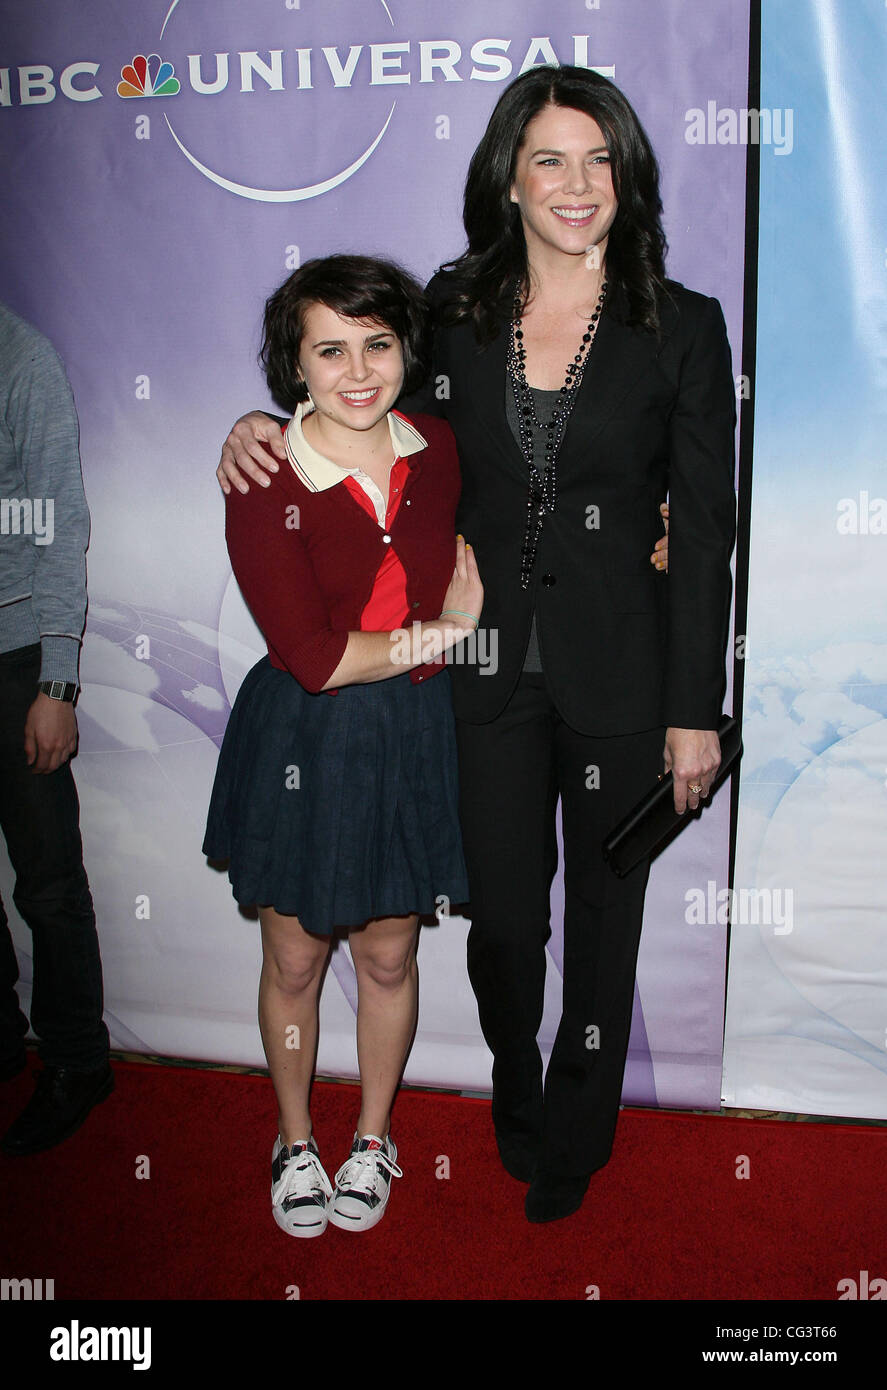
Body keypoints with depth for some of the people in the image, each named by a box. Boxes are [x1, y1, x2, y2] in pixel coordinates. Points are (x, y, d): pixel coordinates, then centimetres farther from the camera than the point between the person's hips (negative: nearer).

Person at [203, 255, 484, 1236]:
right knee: (294, 962, 14)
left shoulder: (437, 452, -2)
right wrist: (440, 634, -12)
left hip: (415, 739, 3)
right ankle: (295, 1139, 40)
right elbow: (310, 657, -20)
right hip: (303, 747, -3)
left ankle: (373, 1137, 40)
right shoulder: (265, 488, -16)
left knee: (388, 957, 16)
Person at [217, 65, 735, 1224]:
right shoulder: (452, 312, 1)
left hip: (620, 672, -1)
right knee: (501, 912, 11)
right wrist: (266, 423, -4)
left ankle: (575, 1136, 40)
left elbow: (704, 535, -4)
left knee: (603, 911, 14)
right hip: (490, 666, 2)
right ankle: (515, 1092, 44)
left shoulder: (684, 327, -4)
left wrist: (697, 710, -6)